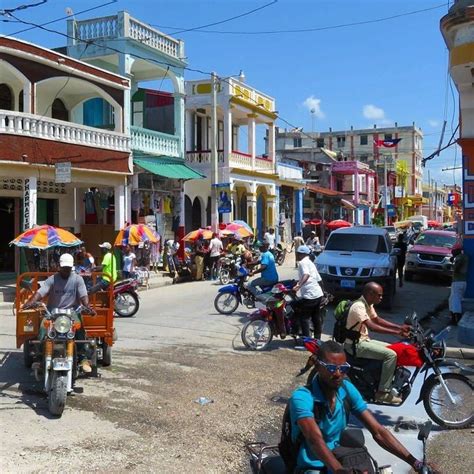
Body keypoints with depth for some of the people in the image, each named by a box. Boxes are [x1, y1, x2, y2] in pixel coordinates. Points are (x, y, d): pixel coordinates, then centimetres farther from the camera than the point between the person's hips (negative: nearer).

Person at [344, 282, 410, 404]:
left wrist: (399, 327, 5)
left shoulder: (368, 304, 8)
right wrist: (397, 332, -31)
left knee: (393, 349, 11)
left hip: (364, 340, 10)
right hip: (356, 344, -10)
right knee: (391, 355, -20)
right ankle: (383, 392, -16)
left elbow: (377, 320, 16)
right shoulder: (358, 306, -23)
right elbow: (372, 326, -31)